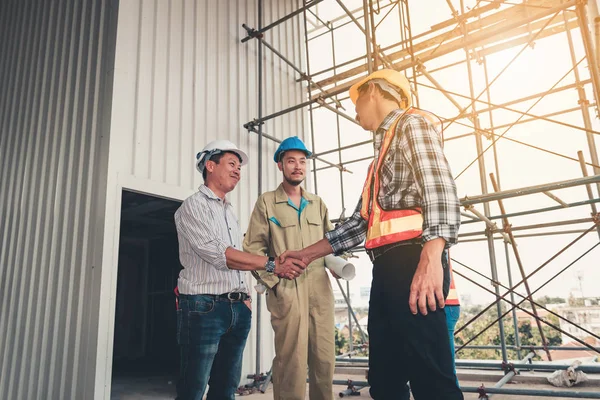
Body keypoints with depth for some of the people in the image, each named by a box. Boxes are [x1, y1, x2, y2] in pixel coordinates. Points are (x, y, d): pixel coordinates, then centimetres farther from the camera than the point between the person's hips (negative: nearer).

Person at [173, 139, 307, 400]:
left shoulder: (230, 212, 20)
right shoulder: (193, 206, -5)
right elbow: (218, 254, -18)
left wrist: (246, 297, 10)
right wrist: (272, 264, -22)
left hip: (238, 309, 7)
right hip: (204, 307, -7)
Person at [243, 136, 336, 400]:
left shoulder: (317, 203, 17)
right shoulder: (266, 202, 3)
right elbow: (253, 248, -2)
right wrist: (273, 282, -9)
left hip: (320, 287, 4)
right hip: (287, 288, -4)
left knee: (324, 357, 8)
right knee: (292, 359, 0)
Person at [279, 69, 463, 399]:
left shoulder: (412, 124, 3)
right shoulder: (384, 147, 30)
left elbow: (440, 189, -15)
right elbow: (361, 220, 28)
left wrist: (431, 259, -29)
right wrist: (308, 253, 27)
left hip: (412, 262, -9)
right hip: (387, 267, 9)